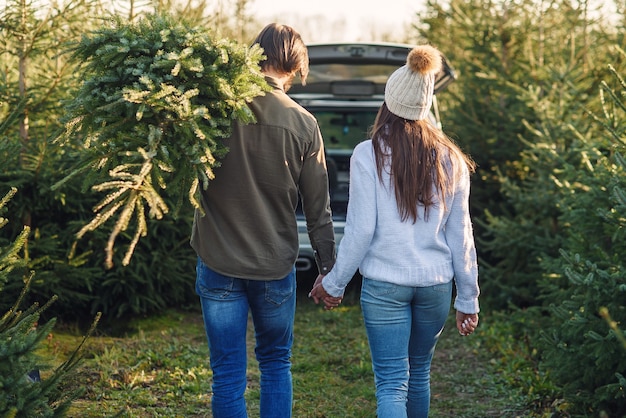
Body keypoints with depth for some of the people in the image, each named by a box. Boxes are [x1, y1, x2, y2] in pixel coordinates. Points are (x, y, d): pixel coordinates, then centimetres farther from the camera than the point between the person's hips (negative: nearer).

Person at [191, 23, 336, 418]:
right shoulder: (303, 123, -7)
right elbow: (318, 208, -2)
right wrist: (328, 268, 7)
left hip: (218, 264, 0)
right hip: (276, 266, 1)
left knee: (228, 375, 7)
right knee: (276, 364, 19)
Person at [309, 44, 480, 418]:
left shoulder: (369, 154, -8)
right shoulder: (449, 159, 3)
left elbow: (361, 229, -9)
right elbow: (460, 234, 5)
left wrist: (334, 283, 3)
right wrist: (468, 298, 12)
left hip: (384, 285, -3)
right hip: (436, 284, 4)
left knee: (391, 384, -2)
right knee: (420, 374, 21)